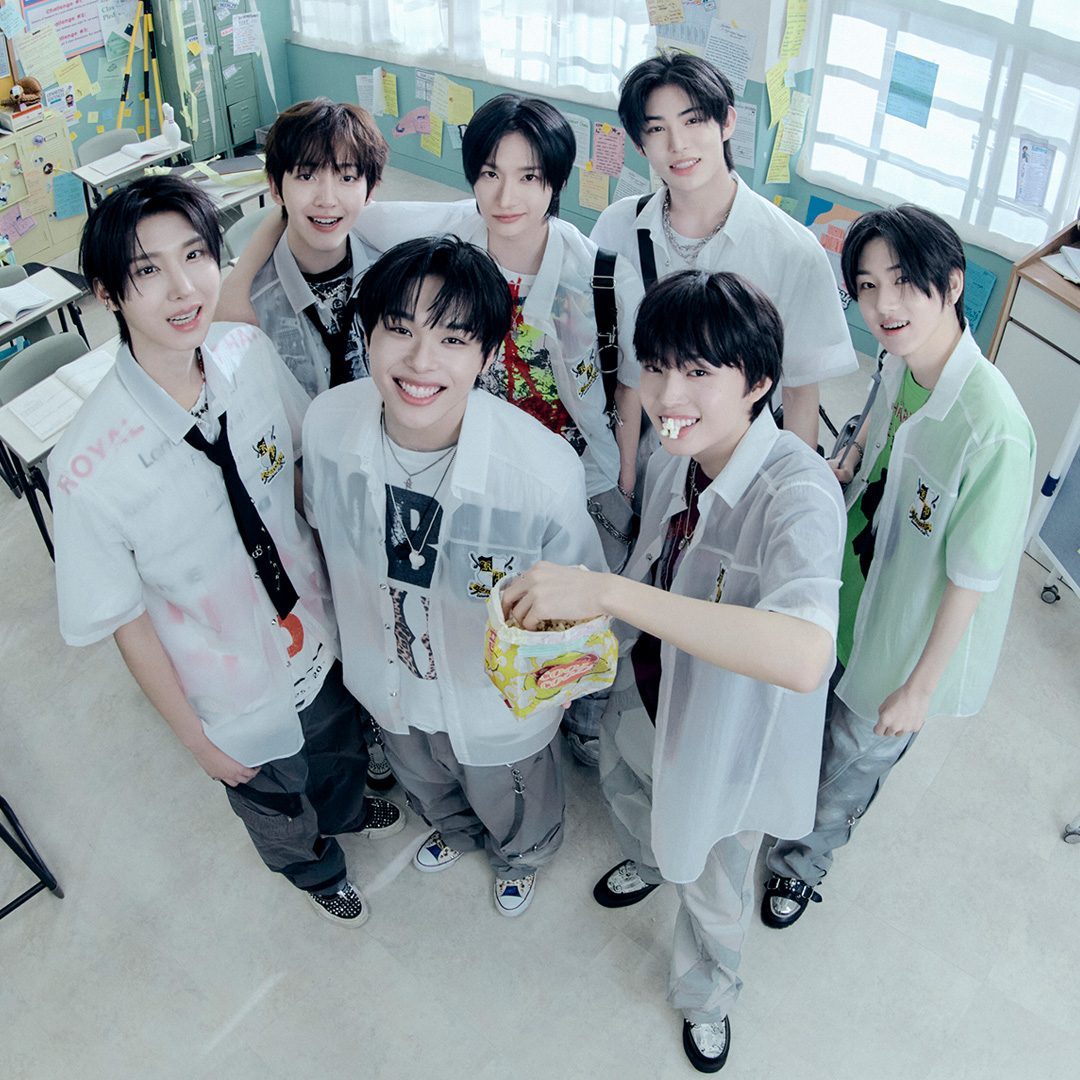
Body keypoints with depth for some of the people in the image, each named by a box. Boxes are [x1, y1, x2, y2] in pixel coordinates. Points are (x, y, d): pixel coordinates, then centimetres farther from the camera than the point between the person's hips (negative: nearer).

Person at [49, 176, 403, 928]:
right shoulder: (88, 469, -34)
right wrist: (196, 737, -8)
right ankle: (317, 869, 66)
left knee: (341, 748, 35)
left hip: (324, 636, 4)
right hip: (241, 701, -3)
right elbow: (125, 619, -19)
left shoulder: (251, 354, -22)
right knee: (279, 811, 29)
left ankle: (346, 809, 73)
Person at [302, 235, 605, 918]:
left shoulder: (545, 471, -38)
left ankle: (522, 859, 69)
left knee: (514, 813, 31)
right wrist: (357, 641, 9)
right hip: (388, 681, 4)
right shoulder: (326, 423, -25)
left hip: (500, 706, -3)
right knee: (424, 784, 37)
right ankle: (454, 832, 74)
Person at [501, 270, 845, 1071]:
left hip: (726, 737, -6)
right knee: (624, 785, 35)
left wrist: (609, 592, -55)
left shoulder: (798, 493, -37)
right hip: (646, 698, 6)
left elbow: (804, 657, -54)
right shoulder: (671, 460, -14)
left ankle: (706, 1000, 57)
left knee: (712, 890, 22)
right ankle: (649, 862, 73)